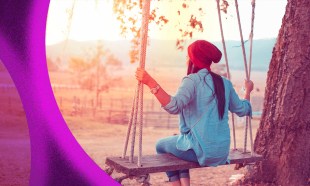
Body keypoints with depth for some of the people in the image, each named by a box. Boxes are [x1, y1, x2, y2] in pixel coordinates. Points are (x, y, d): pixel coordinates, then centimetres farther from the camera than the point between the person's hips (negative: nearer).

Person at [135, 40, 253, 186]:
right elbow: (243, 110, 15)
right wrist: (248, 91, 32)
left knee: (161, 145, 22)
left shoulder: (193, 80, -12)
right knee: (180, 143, 32)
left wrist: (151, 83, -28)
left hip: (201, 150, -6)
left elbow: (174, 106, -27)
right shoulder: (225, 83, 6)